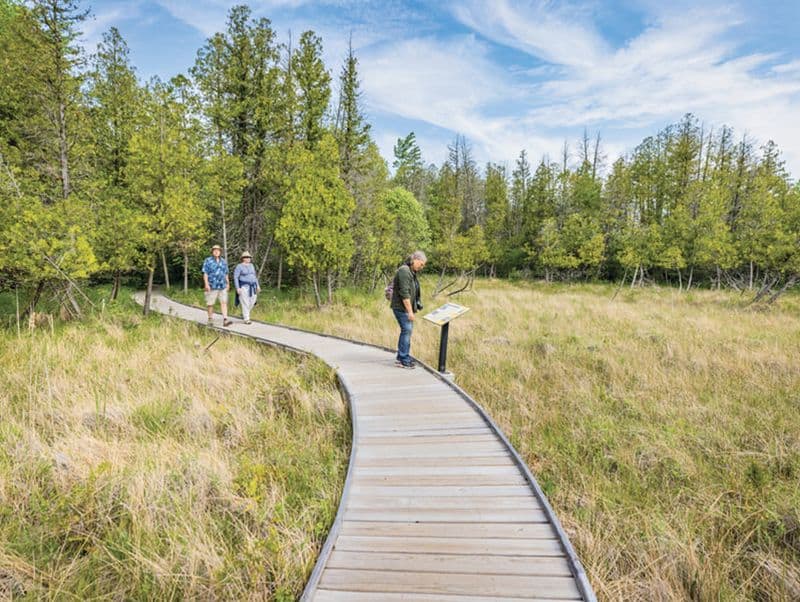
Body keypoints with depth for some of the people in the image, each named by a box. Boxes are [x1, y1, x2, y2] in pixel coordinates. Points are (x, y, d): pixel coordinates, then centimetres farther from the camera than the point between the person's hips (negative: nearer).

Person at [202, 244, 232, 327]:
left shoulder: (223, 261, 12)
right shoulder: (208, 261, -1)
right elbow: (205, 273, -6)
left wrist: (228, 283, 18)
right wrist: (206, 284, -15)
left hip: (222, 286, 3)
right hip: (212, 286, -3)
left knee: (224, 302, -8)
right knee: (210, 304, 3)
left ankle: (225, 320, -15)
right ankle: (210, 319, 19)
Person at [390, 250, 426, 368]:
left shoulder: (412, 272, 15)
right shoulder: (404, 271, -17)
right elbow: (404, 293, -22)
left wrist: (415, 307, 19)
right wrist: (410, 311, -22)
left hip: (407, 307, 10)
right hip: (401, 307, -10)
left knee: (407, 330, 13)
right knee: (407, 330, -11)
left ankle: (401, 357, 21)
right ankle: (404, 360, -7)